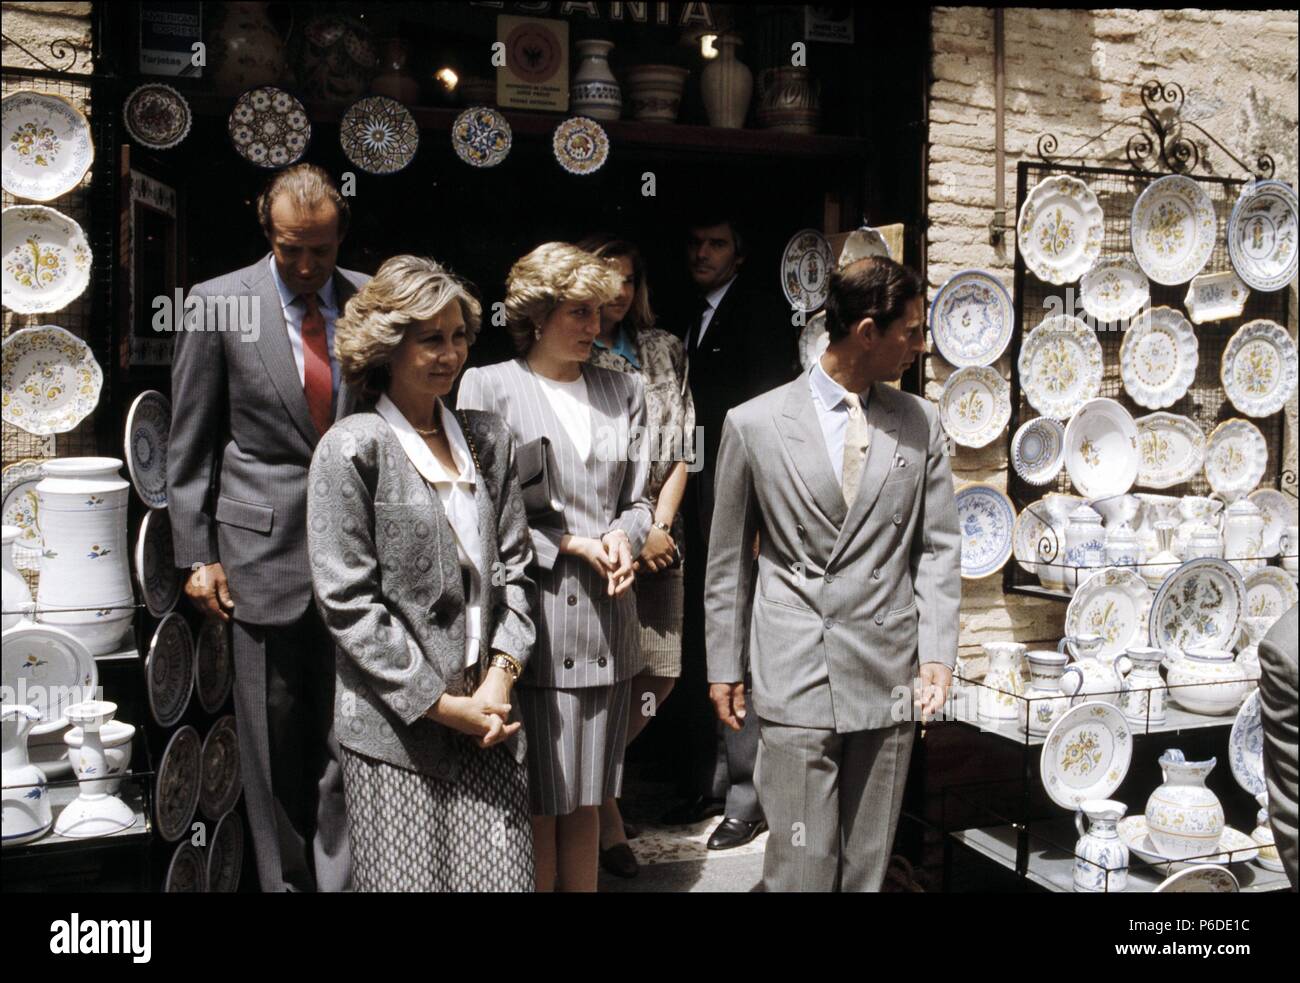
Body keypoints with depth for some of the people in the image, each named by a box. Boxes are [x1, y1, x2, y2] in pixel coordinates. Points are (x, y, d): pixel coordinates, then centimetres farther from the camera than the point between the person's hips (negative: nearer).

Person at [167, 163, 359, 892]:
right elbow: (191, 444, 2)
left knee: (349, 731, 3)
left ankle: (343, 877, 18)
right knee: (274, 740, 10)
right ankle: (287, 878, 27)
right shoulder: (218, 303, -1)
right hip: (266, 549, -1)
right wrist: (197, 555, -1)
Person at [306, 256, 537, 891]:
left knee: (505, 880, 5)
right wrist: (440, 705, -10)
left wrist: (500, 677, -3)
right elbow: (347, 601, -9)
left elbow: (513, 568, 11)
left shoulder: (489, 440, 10)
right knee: (410, 881, 4)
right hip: (396, 728, -4)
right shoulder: (353, 449, -5)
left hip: (488, 718, 4)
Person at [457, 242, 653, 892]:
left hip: (605, 623, 4)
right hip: (528, 618, -4)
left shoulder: (624, 391, 12)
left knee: (583, 803, 14)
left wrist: (622, 536, -7)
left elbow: (637, 501, 15)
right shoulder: (488, 386, -2)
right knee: (536, 808, 2)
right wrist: (570, 544, -11)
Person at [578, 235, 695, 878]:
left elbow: (680, 446, 10)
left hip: (656, 536, 4)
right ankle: (604, 811, 14)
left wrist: (660, 525, -2)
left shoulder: (663, 352, 14)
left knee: (661, 670, 3)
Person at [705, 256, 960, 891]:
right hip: (794, 679, -2)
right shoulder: (754, 423, -1)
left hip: (889, 677, 3)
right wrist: (723, 668, 6)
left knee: (868, 863, 11)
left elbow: (938, 548, 9)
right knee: (802, 864, -1)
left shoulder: (920, 423, 7)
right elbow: (728, 561, 5)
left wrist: (938, 653, -1)